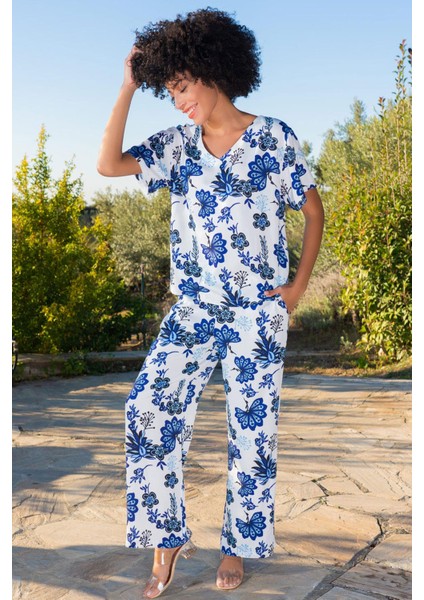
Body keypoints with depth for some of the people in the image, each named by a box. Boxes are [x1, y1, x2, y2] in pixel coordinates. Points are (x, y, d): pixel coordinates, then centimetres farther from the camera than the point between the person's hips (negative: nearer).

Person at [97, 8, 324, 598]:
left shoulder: (274, 137, -2)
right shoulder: (178, 143, 6)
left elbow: (313, 207, 4)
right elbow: (109, 164, -6)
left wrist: (299, 284, -4)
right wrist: (128, 88, -5)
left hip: (259, 313, -2)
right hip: (193, 310, 3)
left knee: (252, 430, 5)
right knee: (149, 414, -7)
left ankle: (237, 545, 25)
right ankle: (168, 538, 12)